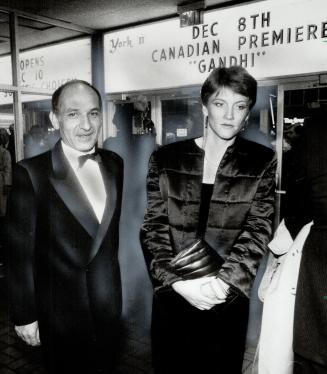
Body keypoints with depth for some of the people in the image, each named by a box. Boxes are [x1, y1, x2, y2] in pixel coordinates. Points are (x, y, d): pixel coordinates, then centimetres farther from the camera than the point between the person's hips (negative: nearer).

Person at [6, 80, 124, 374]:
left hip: (108, 303, 5)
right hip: (61, 310, -4)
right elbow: (20, 251, -13)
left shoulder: (114, 163, -1)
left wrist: (110, 282, 13)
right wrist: (25, 315, -9)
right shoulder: (31, 172, -16)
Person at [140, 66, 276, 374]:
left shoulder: (262, 163, 0)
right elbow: (154, 227, -3)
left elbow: (258, 230, -6)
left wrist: (224, 282, -17)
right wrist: (176, 280, -14)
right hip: (172, 295, 1)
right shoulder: (165, 159, 0)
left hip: (228, 298, 0)